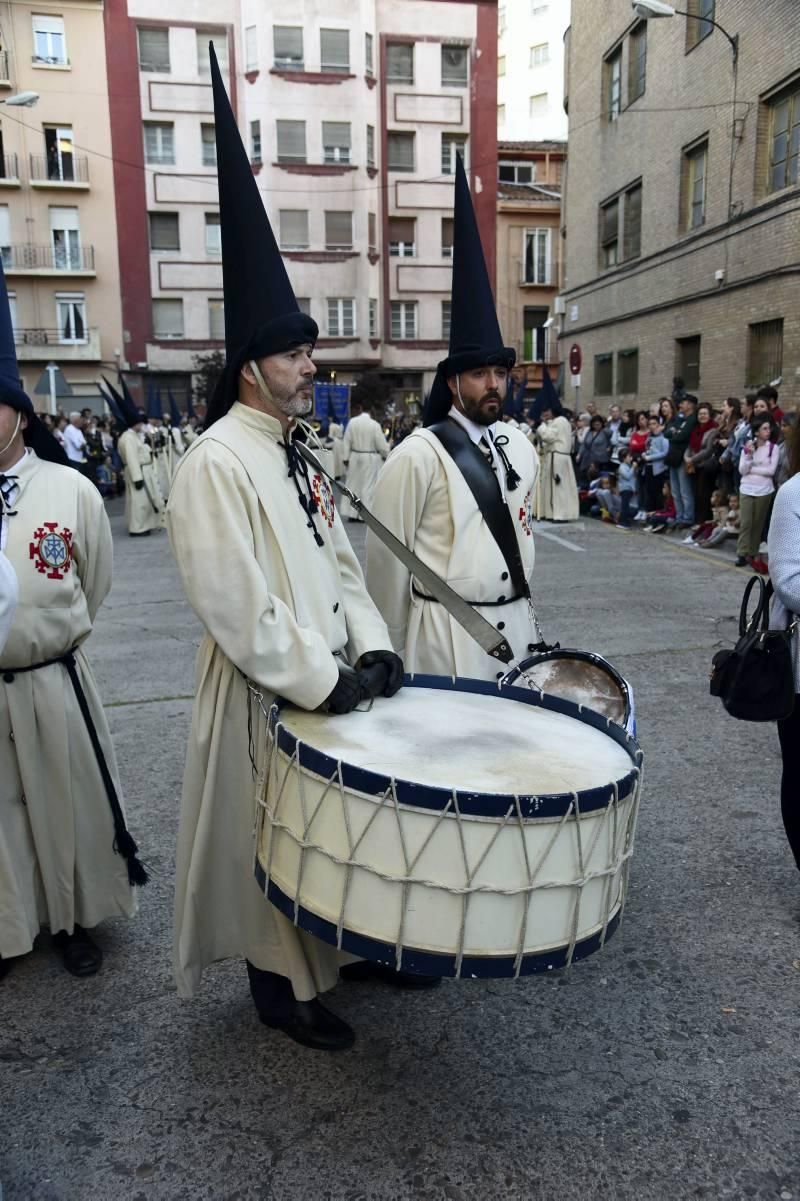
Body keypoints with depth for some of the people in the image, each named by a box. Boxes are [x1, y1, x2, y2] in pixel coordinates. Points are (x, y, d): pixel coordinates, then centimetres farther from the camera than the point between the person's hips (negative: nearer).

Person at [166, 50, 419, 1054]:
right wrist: (323, 679, -21)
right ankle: (280, 986, 30)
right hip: (265, 698, -8)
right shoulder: (215, 465, -19)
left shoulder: (296, 458, 9)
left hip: (328, 682, 8)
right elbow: (236, 607, -24)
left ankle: (341, 943, 43)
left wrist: (371, 647, -2)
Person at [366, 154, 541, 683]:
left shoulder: (520, 447, 8)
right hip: (446, 636, -6)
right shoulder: (418, 456, -14)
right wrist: (389, 650, -3)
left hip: (513, 625, 7)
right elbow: (388, 556, -9)